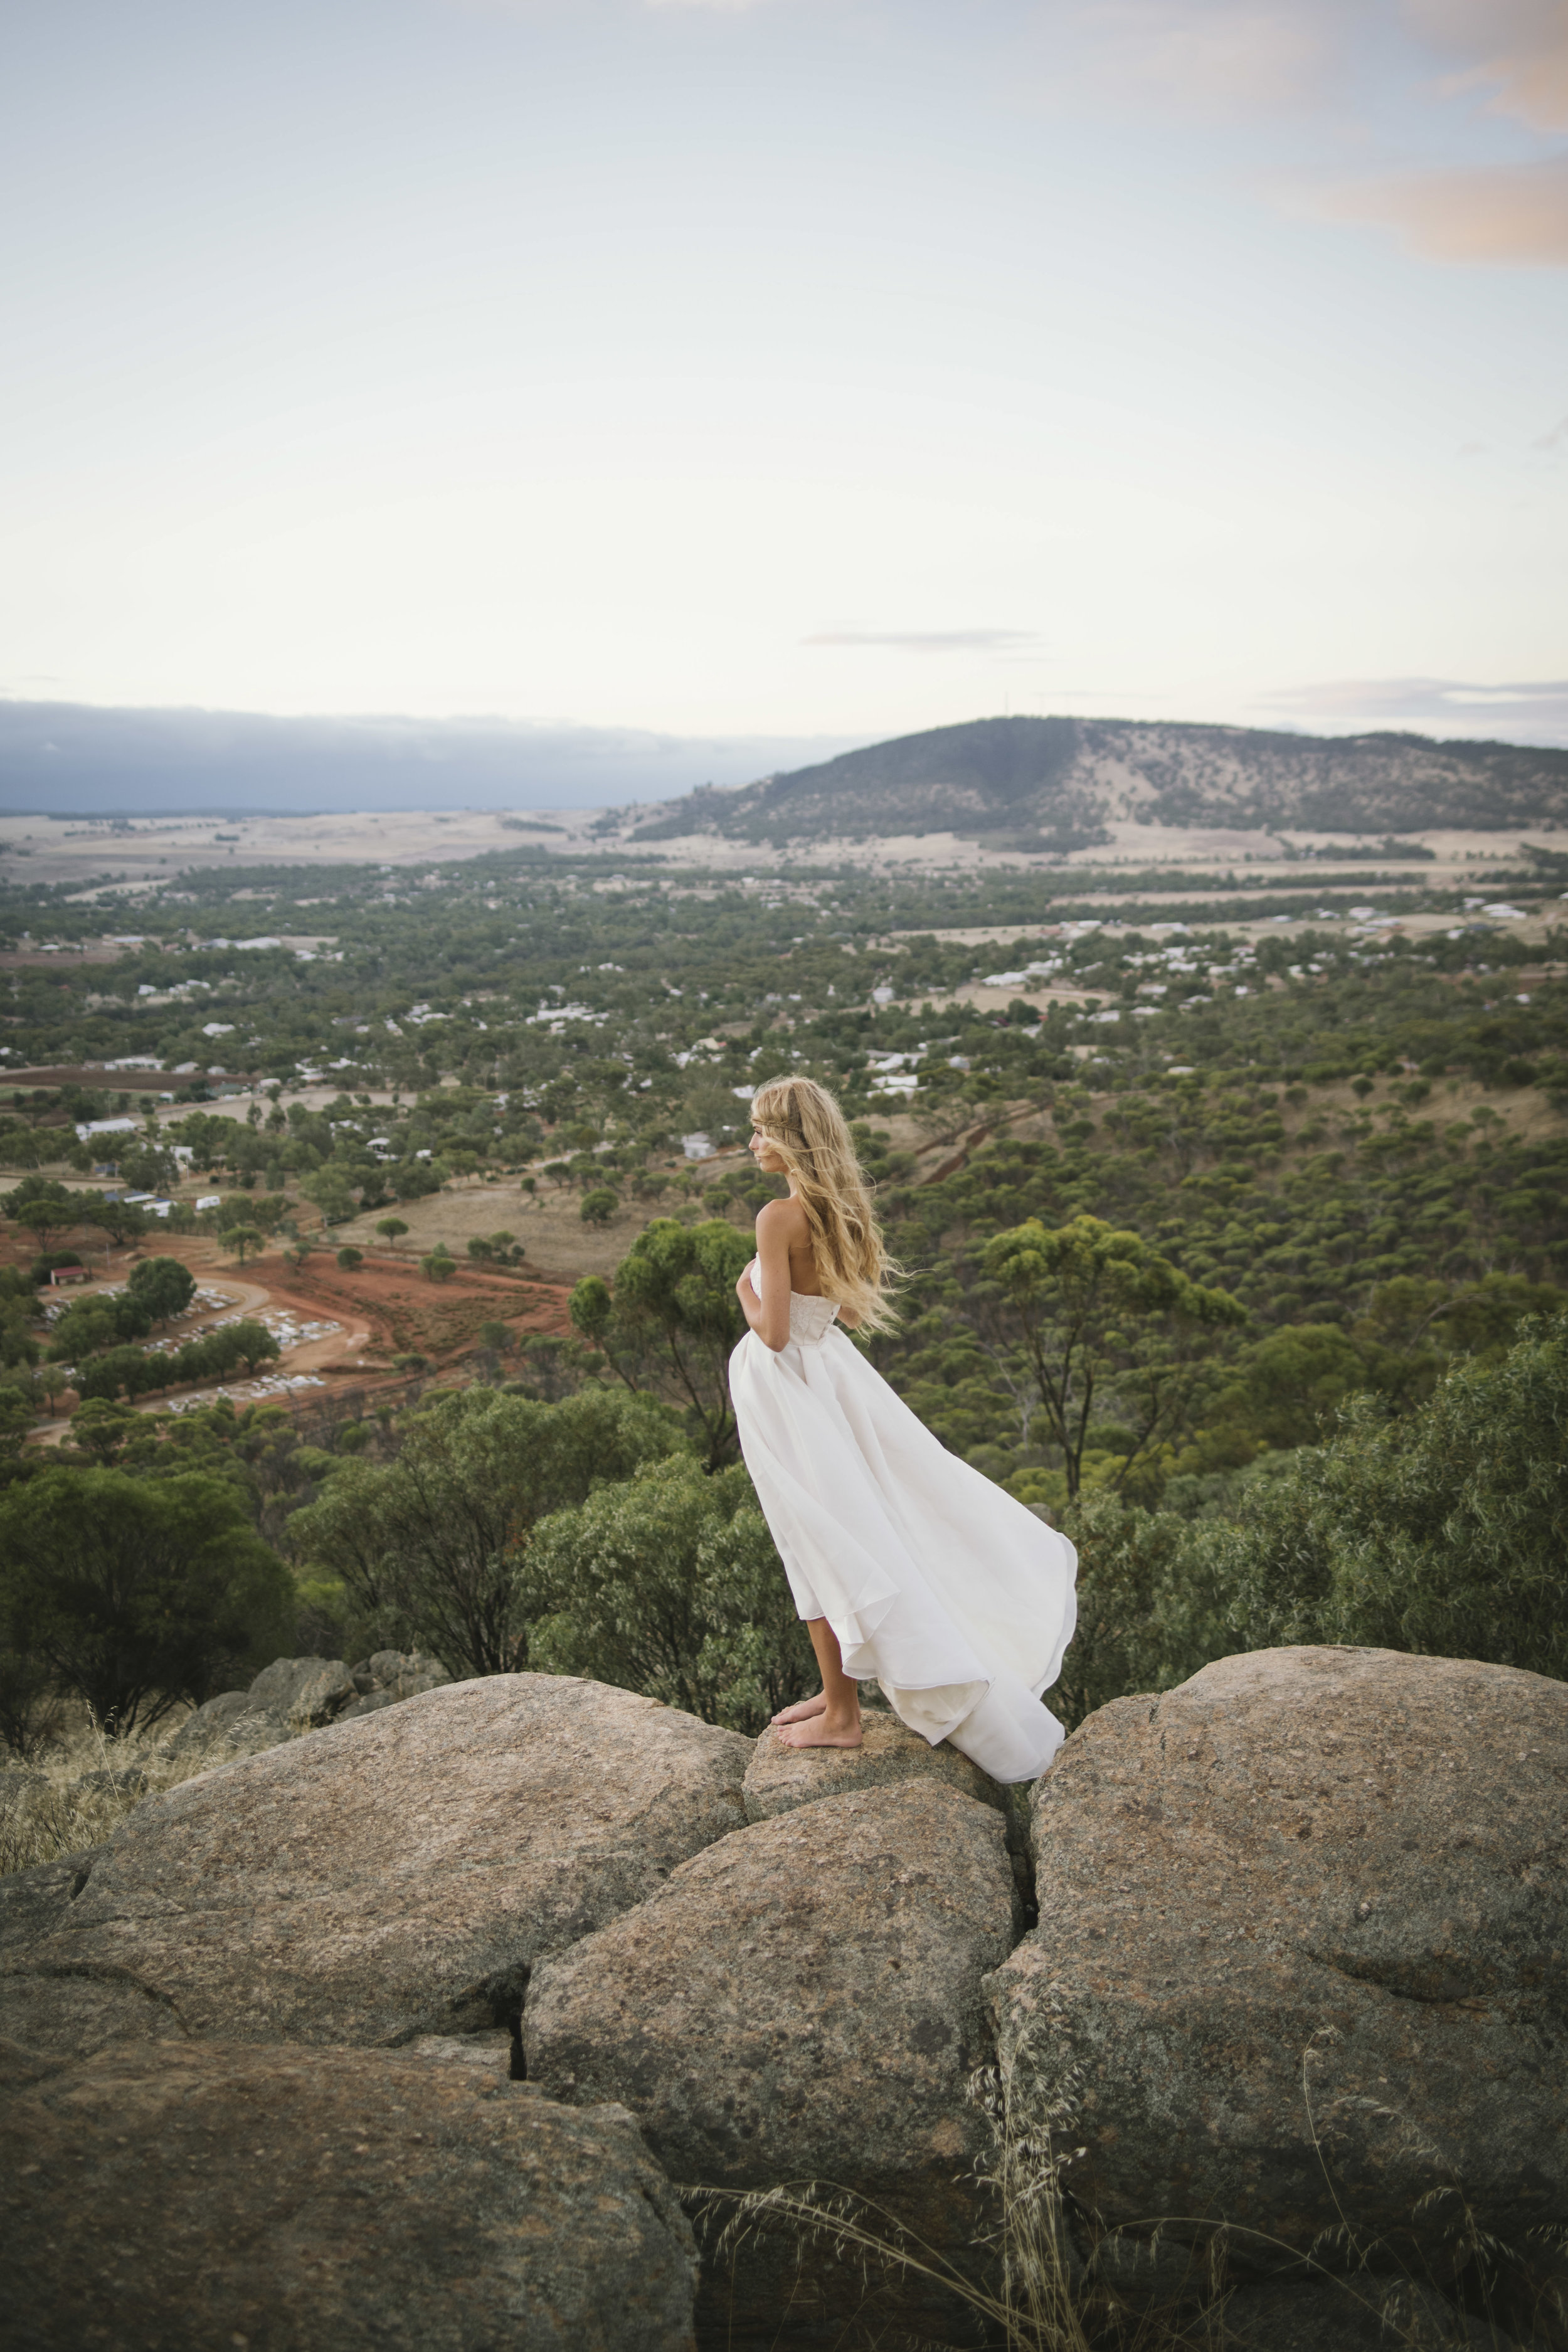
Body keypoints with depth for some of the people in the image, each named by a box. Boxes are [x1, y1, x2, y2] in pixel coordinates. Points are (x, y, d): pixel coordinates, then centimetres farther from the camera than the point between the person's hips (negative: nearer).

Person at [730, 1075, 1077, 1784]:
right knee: (856, 1526, 17)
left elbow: (774, 1331, -23)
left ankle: (841, 1715, 16)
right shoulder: (844, 1209, 3)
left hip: (786, 1383, -8)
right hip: (830, 1372, 8)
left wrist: (746, 1295, -5)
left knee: (826, 1547, 2)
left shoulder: (779, 1217, -22)